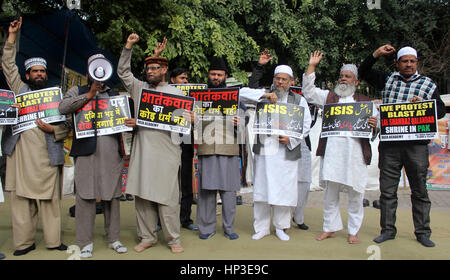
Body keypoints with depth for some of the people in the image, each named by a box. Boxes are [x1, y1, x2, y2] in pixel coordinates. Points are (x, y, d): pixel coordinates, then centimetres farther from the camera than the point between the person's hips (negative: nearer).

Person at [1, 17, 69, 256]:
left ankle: (53, 241, 8)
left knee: (50, 199, 1)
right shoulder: (20, 90, 15)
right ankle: (24, 242, 11)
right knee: (21, 199, 3)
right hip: (21, 154, 1)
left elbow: (67, 126, 7)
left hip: (46, 156, -1)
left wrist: (53, 129, -13)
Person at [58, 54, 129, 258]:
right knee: (85, 196, -2)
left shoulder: (115, 95, 22)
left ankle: (114, 239, 15)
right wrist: (89, 95, -7)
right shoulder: (77, 92, 14)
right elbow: (63, 108, -4)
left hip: (112, 153, 2)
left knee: (112, 196, 5)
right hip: (86, 151, -2)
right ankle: (86, 242, 8)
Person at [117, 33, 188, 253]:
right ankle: (147, 237, 19)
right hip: (142, 150, 4)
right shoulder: (139, 88, 17)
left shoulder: (175, 92, 8)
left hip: (166, 152, -4)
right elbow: (123, 72, 18)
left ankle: (173, 239, 10)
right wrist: (128, 47, 10)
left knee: (166, 196, -3)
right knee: (142, 194, 6)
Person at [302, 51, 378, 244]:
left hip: (355, 153, 0)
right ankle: (330, 228, 20)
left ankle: (353, 231, 18)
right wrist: (311, 66, 7)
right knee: (330, 192, 5)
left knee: (355, 194, 3)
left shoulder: (365, 102, 16)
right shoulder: (328, 96, 18)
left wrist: (374, 125, -11)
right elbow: (308, 91, 11)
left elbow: (375, 127, 14)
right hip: (332, 151, 1)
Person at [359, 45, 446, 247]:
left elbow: (441, 110, 9)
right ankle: (388, 230, 16)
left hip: (416, 145, 0)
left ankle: (422, 232, 18)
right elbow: (363, 72, 19)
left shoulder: (428, 84, 11)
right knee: (387, 190, 4)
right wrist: (377, 54, 7)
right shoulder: (387, 80, 13)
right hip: (389, 145, 1)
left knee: (420, 190, 5)